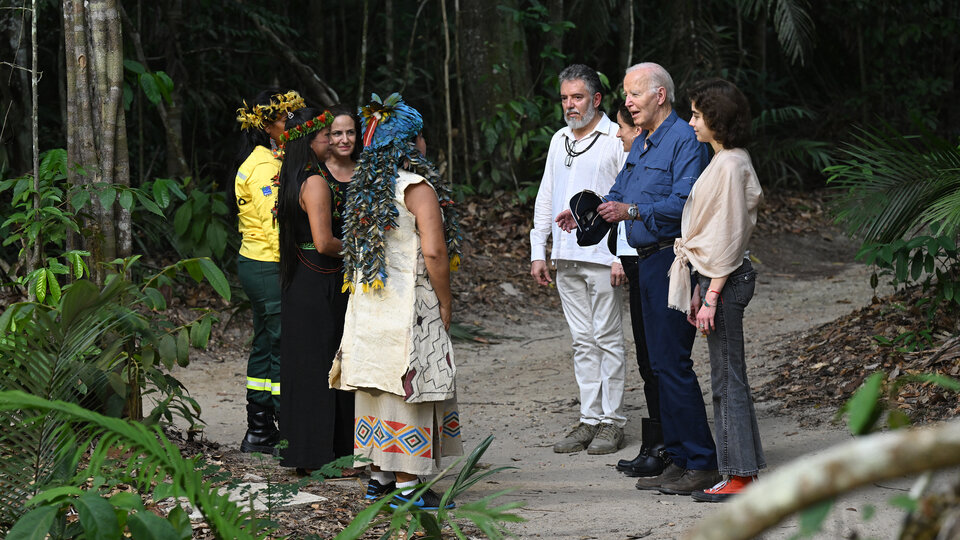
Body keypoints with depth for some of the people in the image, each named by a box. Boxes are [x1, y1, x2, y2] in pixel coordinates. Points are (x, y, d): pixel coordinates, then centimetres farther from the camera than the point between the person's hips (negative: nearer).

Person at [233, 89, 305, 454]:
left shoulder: (267, 161, 16)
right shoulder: (265, 167, -16)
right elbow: (274, 226, -21)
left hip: (254, 264, 10)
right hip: (269, 267, -10)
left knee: (265, 345, 13)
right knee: (284, 348, -7)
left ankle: (258, 431, 19)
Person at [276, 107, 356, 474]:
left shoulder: (293, 179, 11)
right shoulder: (316, 182, -17)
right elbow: (324, 243, -22)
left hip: (298, 283, 9)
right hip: (321, 286, -9)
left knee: (303, 365, 13)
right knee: (322, 364, -3)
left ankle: (303, 455, 19)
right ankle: (321, 457, 1)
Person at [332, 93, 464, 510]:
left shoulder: (365, 188, 11)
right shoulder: (417, 188, -13)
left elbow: (354, 250, 15)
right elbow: (434, 252, -19)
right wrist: (445, 300, -7)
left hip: (367, 303, 8)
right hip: (409, 304, -8)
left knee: (379, 383, 13)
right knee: (408, 385, -4)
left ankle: (379, 473, 20)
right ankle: (406, 484, -4)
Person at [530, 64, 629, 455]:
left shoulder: (616, 139, -4)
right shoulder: (559, 141, 16)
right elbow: (545, 199, 21)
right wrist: (538, 252, 14)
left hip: (603, 257, -6)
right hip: (565, 257, 7)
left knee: (607, 338, -2)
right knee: (582, 341, 9)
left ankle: (612, 421, 3)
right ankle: (589, 419, 13)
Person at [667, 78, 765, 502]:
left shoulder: (730, 165, -15)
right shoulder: (724, 161, 15)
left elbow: (729, 235, -19)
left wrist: (711, 296, -19)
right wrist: (700, 289, 19)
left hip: (726, 279, -10)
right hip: (715, 276, 10)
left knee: (728, 378, -6)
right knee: (727, 377, 12)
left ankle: (741, 478, -1)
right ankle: (742, 471, 17)